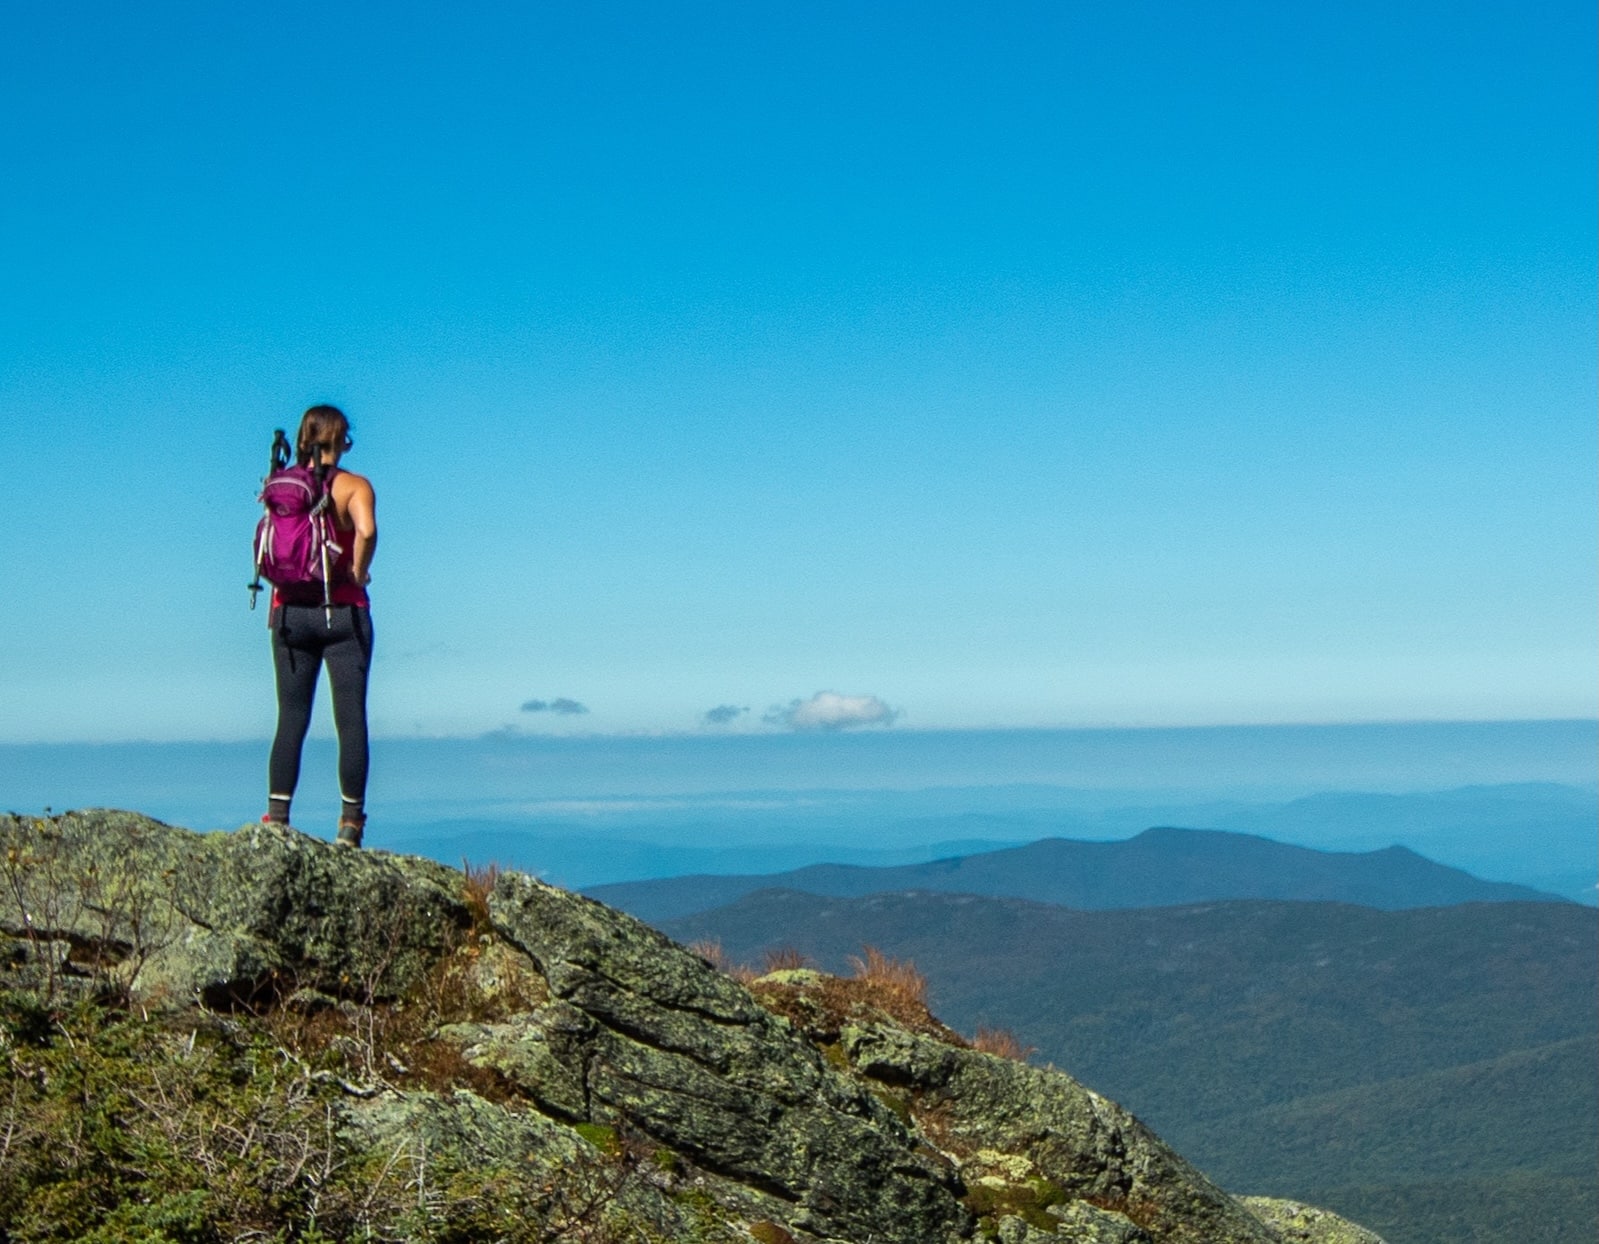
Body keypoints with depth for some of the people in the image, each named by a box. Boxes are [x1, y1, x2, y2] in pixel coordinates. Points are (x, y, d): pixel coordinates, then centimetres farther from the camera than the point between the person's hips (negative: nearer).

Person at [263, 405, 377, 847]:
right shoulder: (353, 486, -6)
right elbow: (366, 530, -25)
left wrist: (276, 603, 11)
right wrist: (358, 574, -11)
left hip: (290, 612, 3)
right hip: (342, 612, -3)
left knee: (291, 719, 8)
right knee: (351, 719, 2)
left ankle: (277, 815, 2)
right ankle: (350, 821, 2)